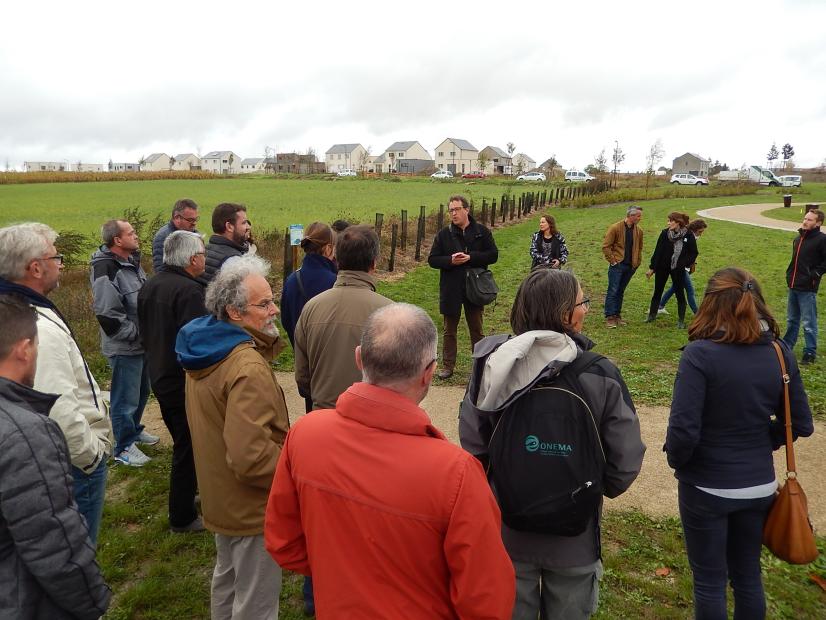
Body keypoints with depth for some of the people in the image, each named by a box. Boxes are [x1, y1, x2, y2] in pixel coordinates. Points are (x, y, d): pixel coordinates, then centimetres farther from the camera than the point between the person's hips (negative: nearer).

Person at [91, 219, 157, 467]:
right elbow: (108, 315, -25)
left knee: (142, 392, 23)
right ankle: (124, 448, 18)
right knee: (126, 399, 3)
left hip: (142, 343, 9)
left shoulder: (132, 261, 8)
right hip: (125, 348, -9)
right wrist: (136, 334, -18)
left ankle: (134, 430, 43)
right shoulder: (106, 270, -21)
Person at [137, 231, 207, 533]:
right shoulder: (189, 290, -24)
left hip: (159, 377, 9)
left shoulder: (149, 287, 6)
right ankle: (183, 517, 17)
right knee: (188, 448, 5)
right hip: (185, 382, -9)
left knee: (183, 442, 26)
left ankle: (188, 492, 43)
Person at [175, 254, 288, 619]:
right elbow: (251, 458, -35)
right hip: (252, 505, -9)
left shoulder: (205, 348, 1)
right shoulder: (248, 368, -30)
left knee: (227, 577, 30)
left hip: (220, 495, 10)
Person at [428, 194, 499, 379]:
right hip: (450, 290, 1)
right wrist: (450, 260, -19)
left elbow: (493, 255, -6)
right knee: (449, 330, 10)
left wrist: (470, 257, -19)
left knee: (476, 329, 12)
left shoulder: (481, 231, -2)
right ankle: (448, 366, 20)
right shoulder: (444, 234, 0)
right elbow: (432, 260, -1)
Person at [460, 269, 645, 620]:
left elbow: (472, 445, -11)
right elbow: (625, 460, -16)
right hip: (574, 538, -1)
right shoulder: (599, 375, -21)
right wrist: (598, 489, 6)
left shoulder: (494, 366, -16)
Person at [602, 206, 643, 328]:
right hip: (617, 265, -5)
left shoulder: (639, 231, 8)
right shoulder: (615, 228, -9)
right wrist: (612, 260, -11)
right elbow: (606, 246, -9)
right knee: (613, 291, -5)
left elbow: (639, 248, 19)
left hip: (630, 266, 5)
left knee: (621, 292, 13)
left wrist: (637, 262, 10)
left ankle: (617, 316, 20)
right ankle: (609, 318, -2)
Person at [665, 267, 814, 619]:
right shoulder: (779, 353, -5)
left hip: (707, 488, -5)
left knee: (710, 581, 14)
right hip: (759, 487, 5)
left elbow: (683, 429, -24)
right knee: (748, 575, 23)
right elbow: (801, 425, 1)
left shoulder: (700, 353, -22)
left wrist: (677, 462, -5)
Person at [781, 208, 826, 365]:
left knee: (808, 323, 0)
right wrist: (790, 273, 12)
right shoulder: (798, 239, 11)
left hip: (808, 289, -7)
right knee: (791, 320, 19)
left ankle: (810, 353, 10)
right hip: (793, 286, 7)